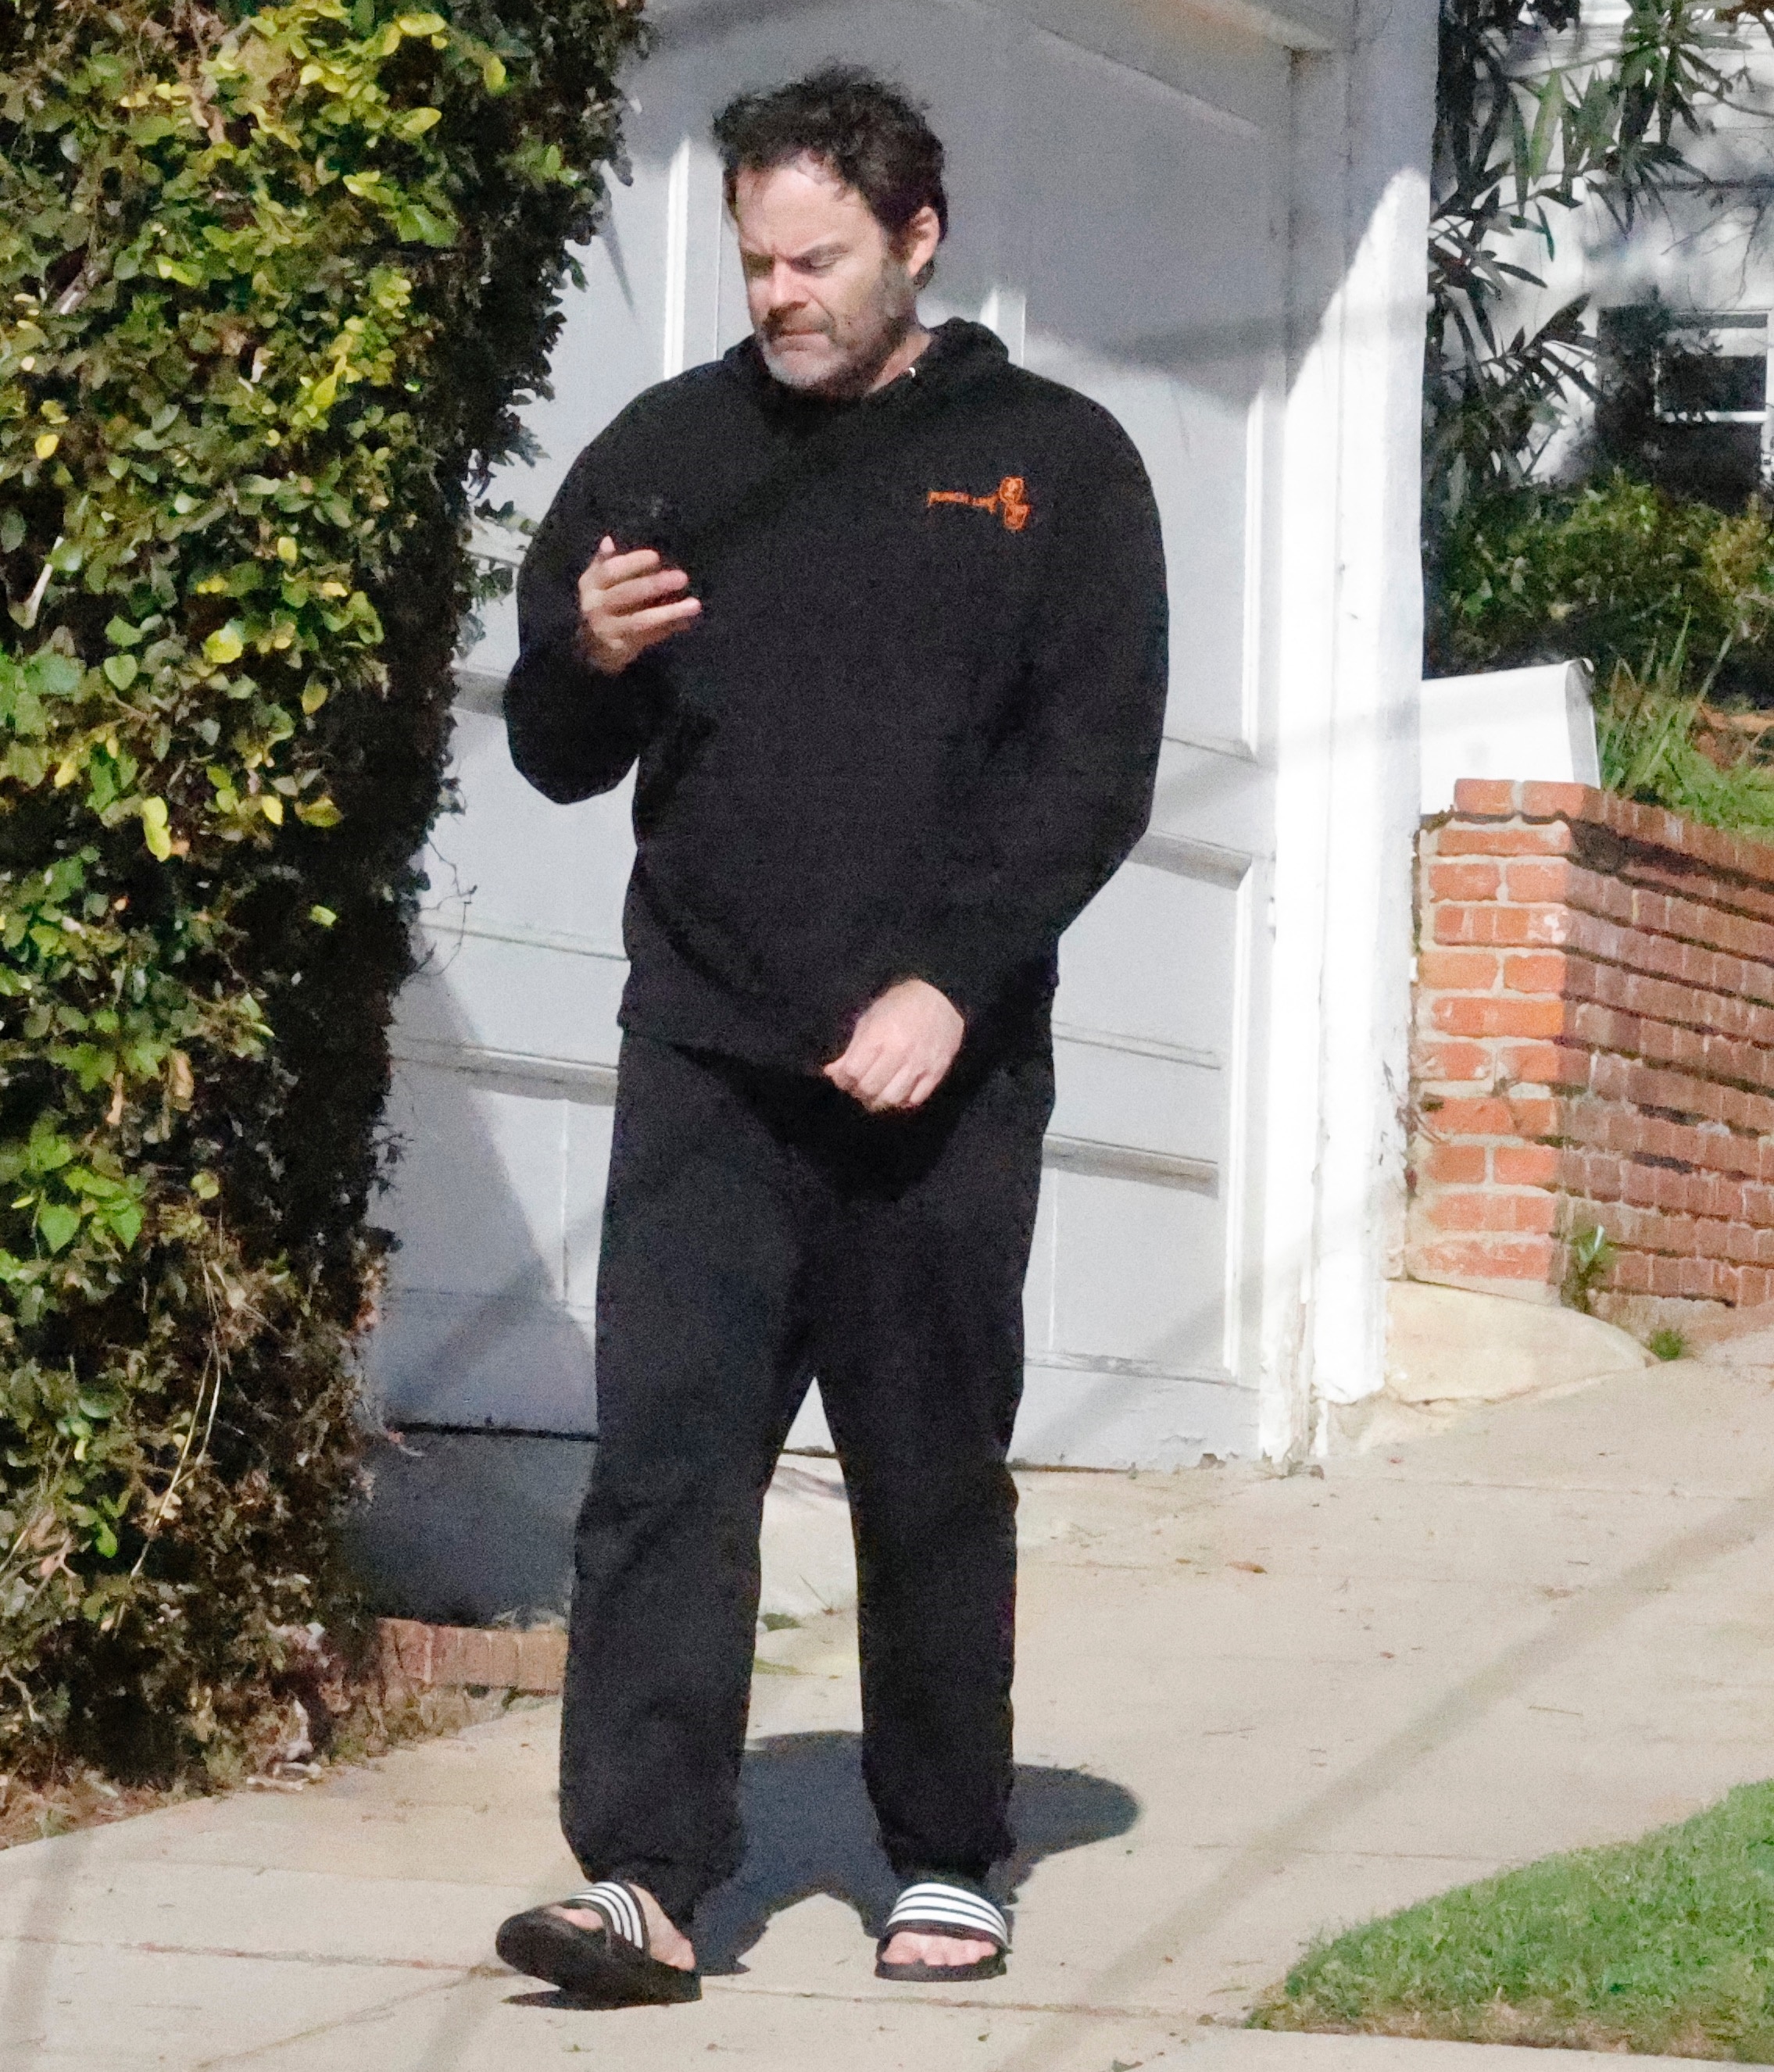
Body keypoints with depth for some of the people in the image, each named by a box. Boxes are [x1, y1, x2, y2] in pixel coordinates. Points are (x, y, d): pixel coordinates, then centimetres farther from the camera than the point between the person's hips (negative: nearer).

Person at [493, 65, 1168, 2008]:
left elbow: (1093, 768, -2)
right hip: (705, 1057, 1)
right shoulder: (669, 449, 11)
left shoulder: (1054, 464, 5)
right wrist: (590, 659, -9)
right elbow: (557, 752, 15)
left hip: (943, 1069, -1)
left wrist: (951, 979, -14)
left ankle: (946, 1866, 18)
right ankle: (642, 1878, -12)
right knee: (665, 1461, -9)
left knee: (935, 1481, 6)